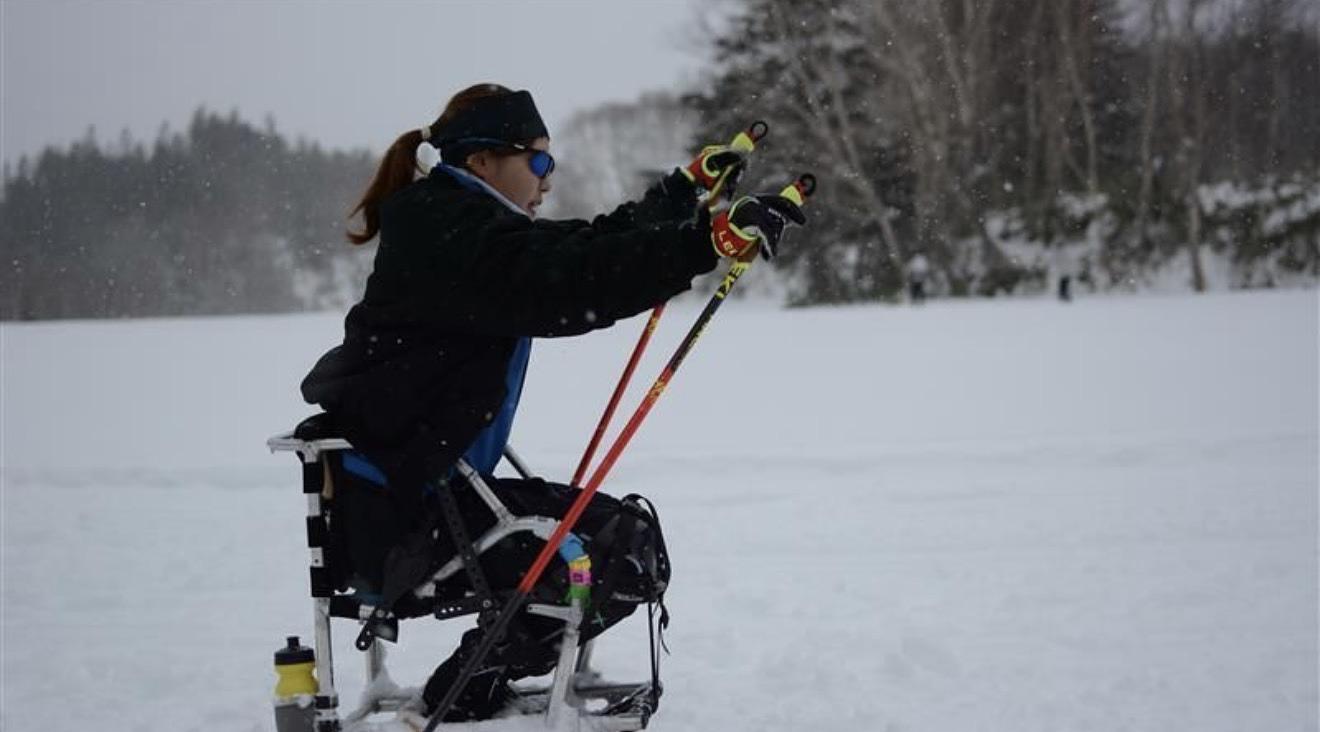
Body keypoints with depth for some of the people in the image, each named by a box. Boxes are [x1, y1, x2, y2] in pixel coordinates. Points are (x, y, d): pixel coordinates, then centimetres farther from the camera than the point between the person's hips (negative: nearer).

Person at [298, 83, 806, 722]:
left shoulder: (456, 224, 16)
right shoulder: (454, 233, -16)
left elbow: (590, 249, 26)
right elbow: (575, 282, -30)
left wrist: (686, 187, 30)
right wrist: (713, 239, -35)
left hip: (437, 486, 11)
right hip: (393, 509, -11)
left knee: (630, 531, 13)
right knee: (622, 558, -16)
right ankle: (460, 702, -5)